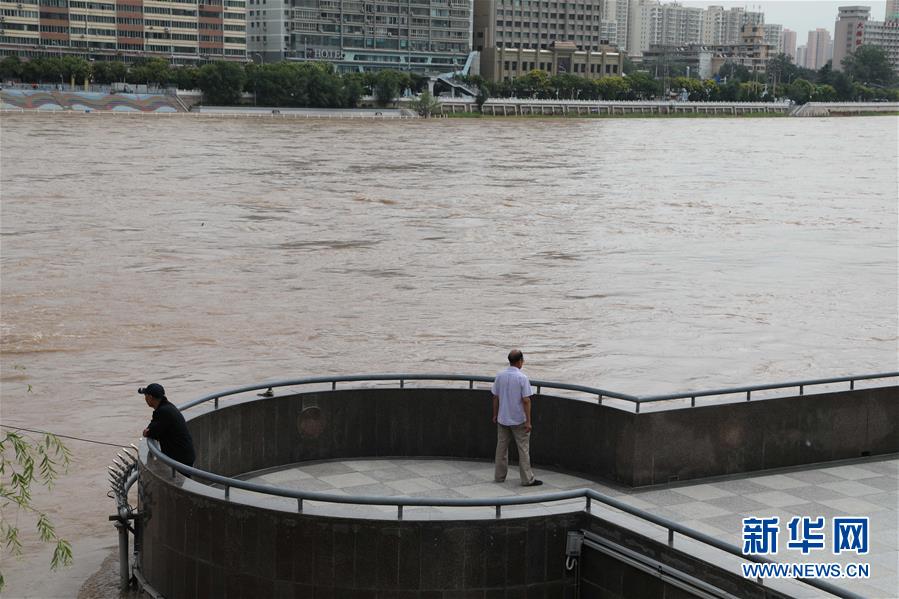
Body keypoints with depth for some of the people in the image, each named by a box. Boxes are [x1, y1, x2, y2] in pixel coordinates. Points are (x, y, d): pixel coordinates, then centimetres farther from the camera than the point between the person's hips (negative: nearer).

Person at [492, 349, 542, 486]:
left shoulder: (499, 376, -2)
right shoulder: (522, 378, -16)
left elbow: (496, 397, 4)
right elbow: (526, 400, -16)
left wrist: (495, 414, 15)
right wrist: (528, 421, -11)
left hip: (502, 419, 4)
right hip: (519, 420, -4)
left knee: (501, 447, 13)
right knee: (523, 449, 2)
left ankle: (499, 476, 19)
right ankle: (527, 479, 4)